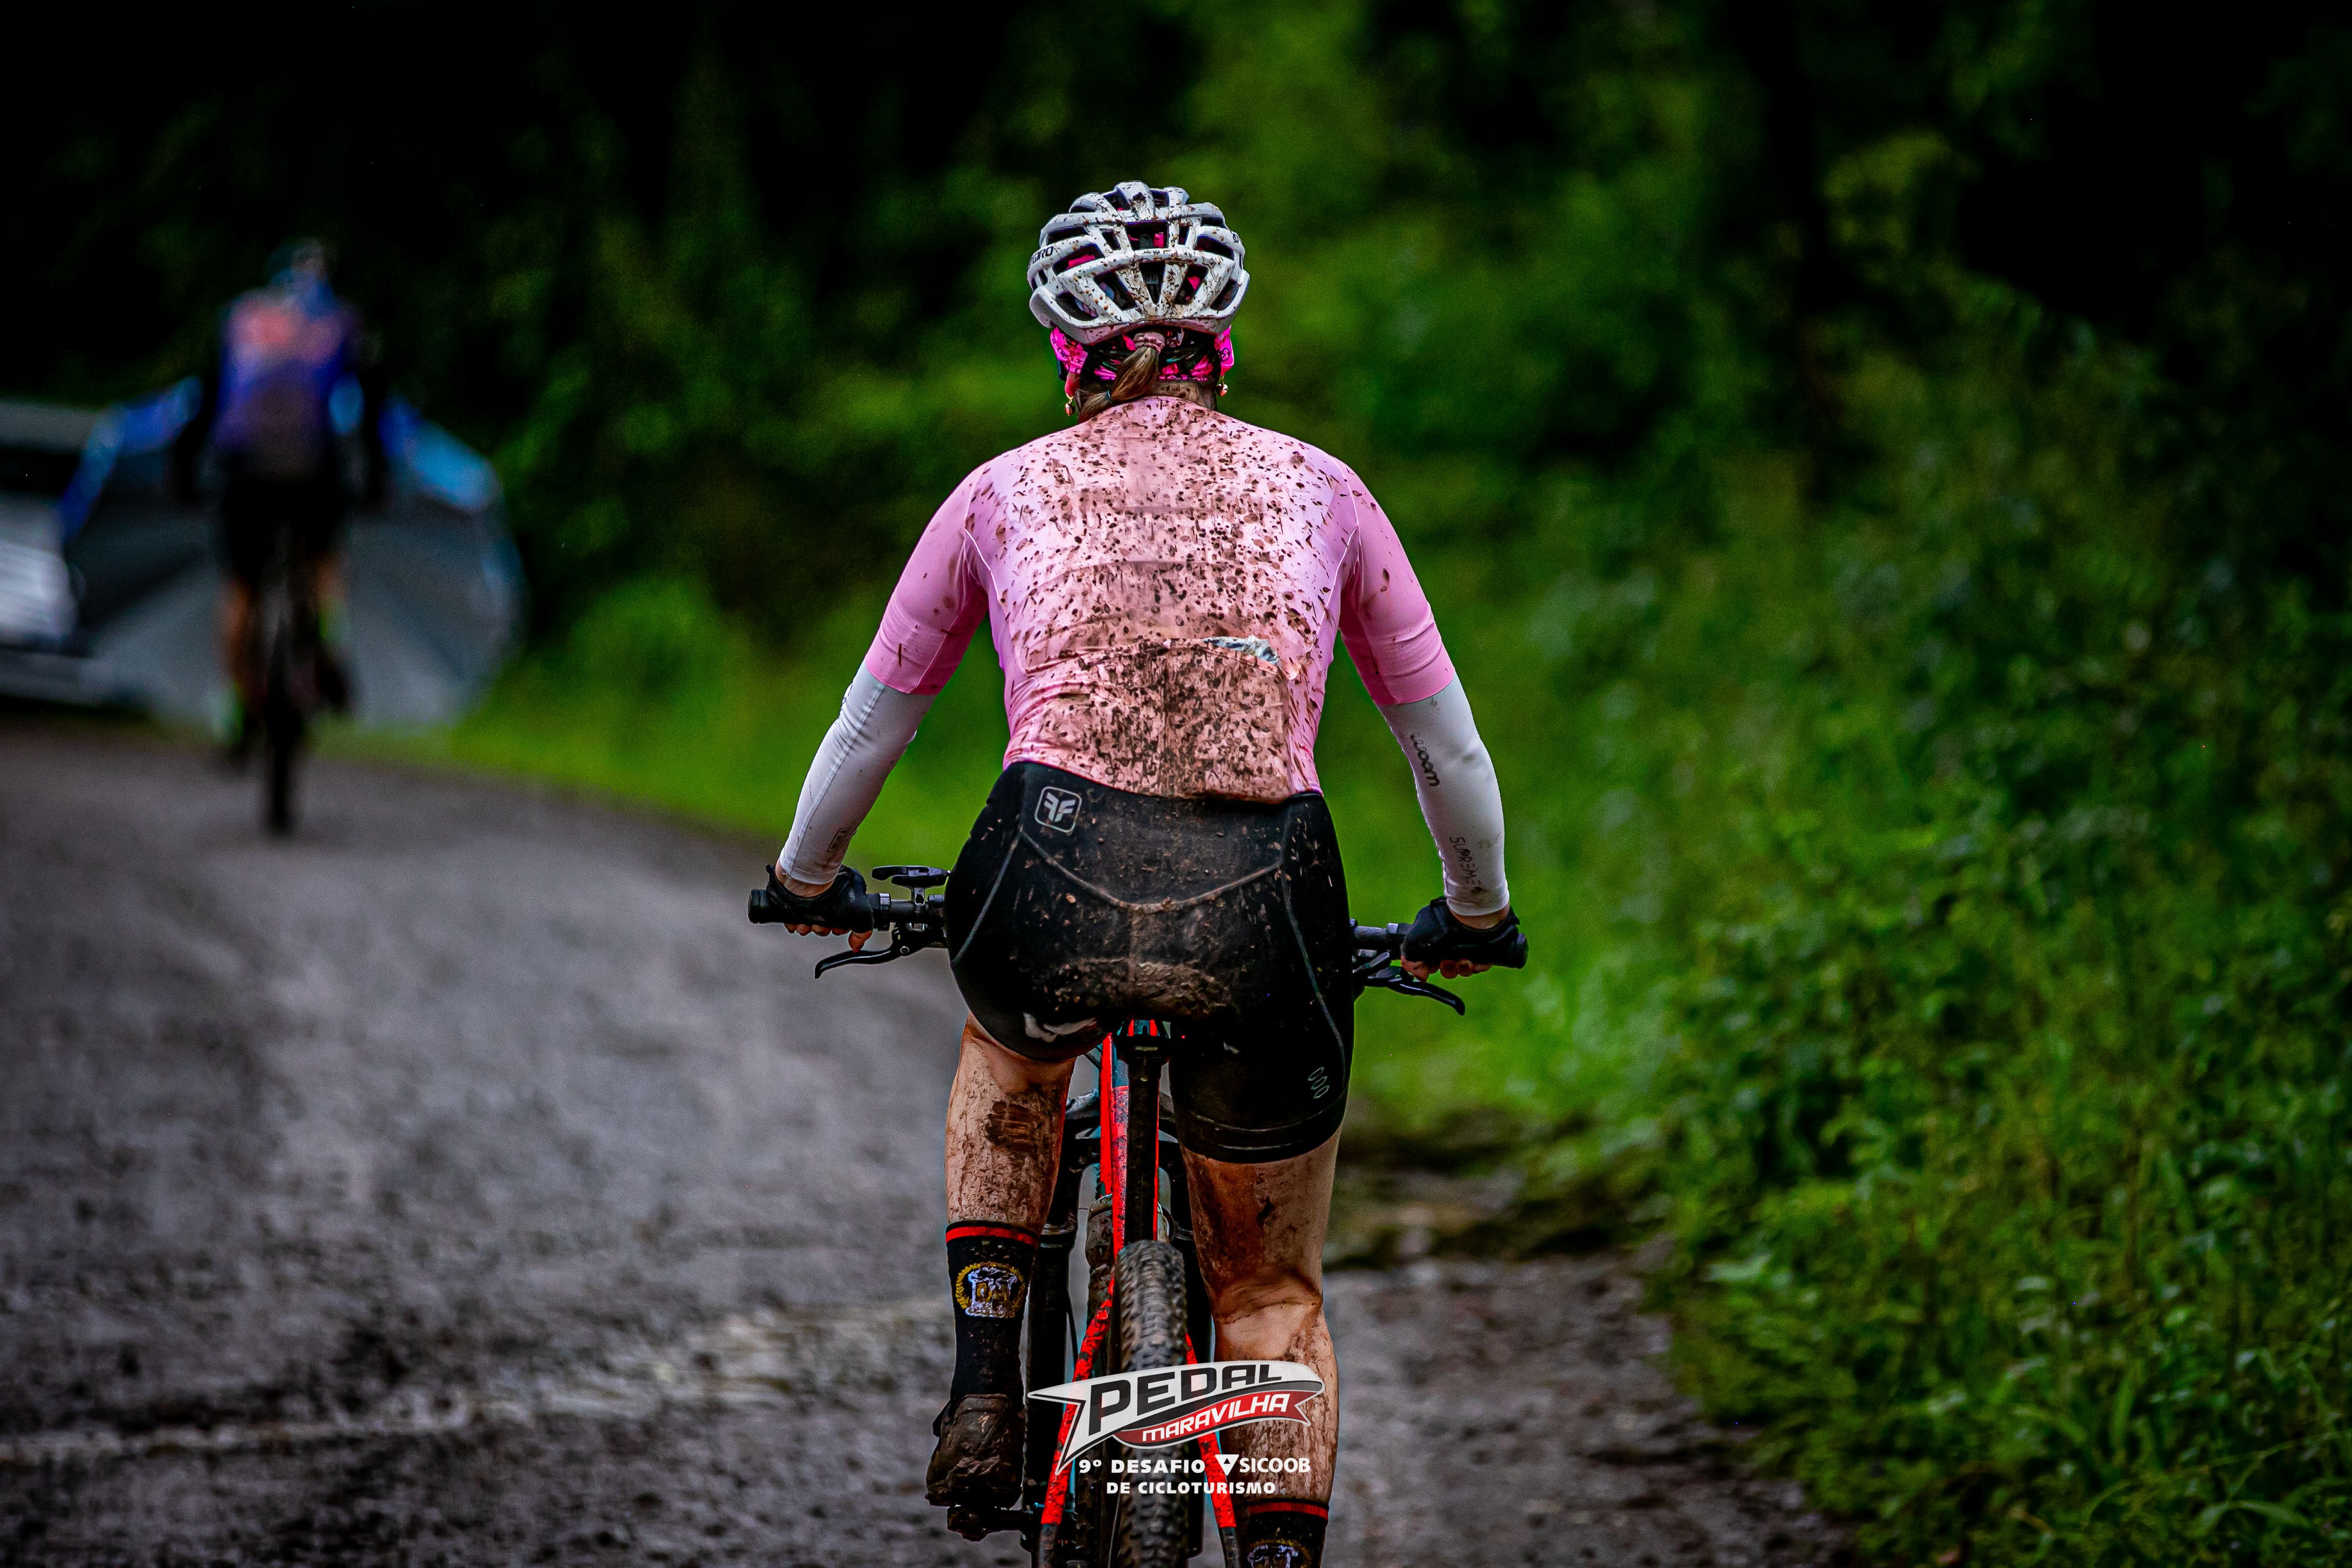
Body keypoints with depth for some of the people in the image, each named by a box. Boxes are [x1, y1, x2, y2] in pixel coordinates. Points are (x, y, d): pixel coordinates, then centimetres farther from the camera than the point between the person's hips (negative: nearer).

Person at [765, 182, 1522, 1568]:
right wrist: (1480, 919, 41)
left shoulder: (1008, 491, 17)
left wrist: (807, 883, 46)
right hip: (1267, 917, 0)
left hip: (1057, 885, 0)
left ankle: (985, 1388, 24)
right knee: (1276, 1296, 21)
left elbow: (868, 730, 27)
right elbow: (1451, 752, 23)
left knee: (1010, 1057, 38)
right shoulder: (1316, 489, 18)